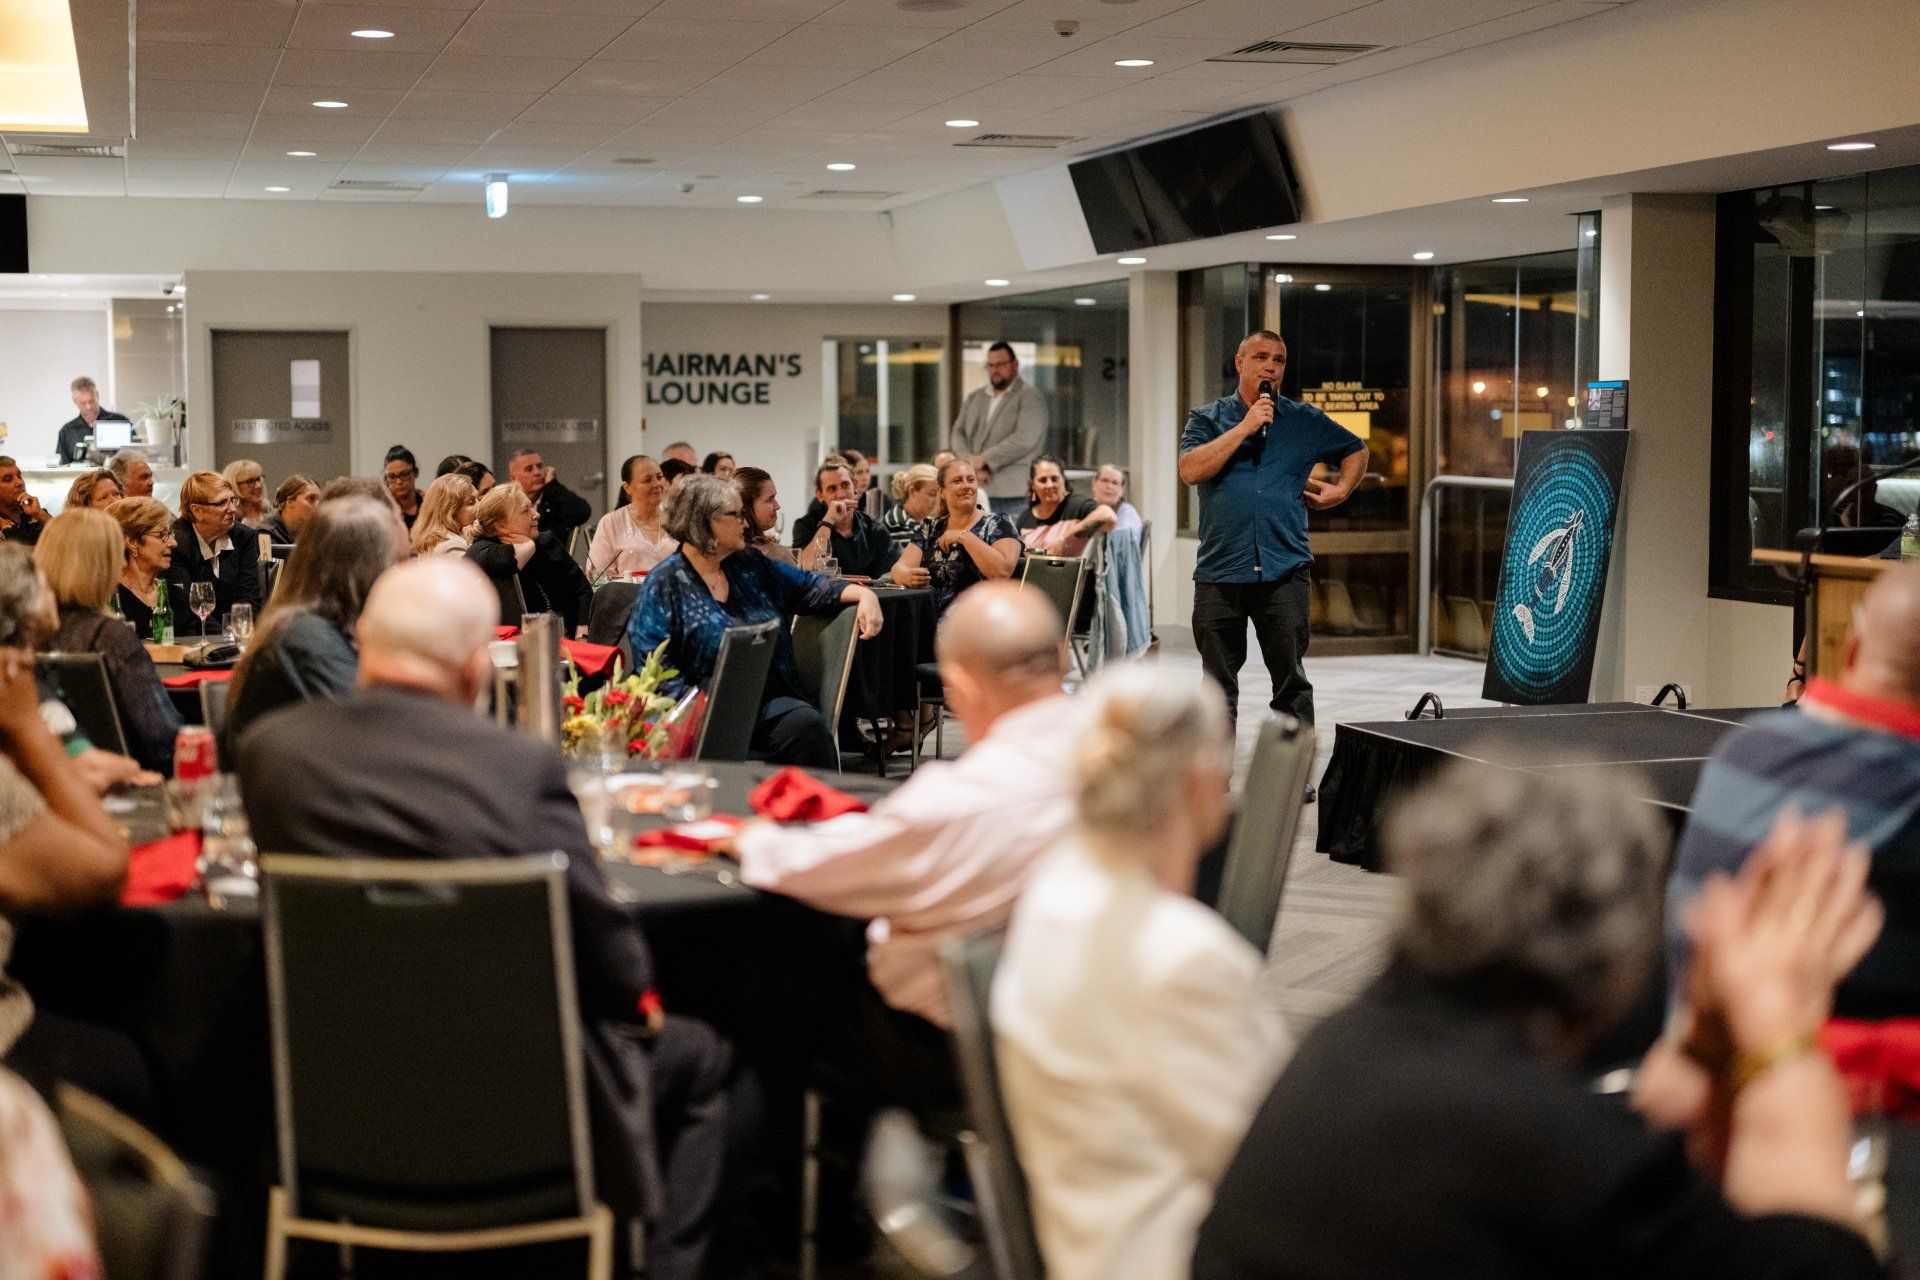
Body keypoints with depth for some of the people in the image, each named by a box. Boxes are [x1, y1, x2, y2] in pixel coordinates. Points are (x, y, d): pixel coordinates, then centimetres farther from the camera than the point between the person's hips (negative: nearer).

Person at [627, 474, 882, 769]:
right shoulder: (665, 582, 1)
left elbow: (810, 587, 21)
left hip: (771, 700, 5)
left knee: (808, 724, -28)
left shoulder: (750, 568, 18)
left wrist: (862, 594, 2)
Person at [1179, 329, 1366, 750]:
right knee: (1218, 686, 7)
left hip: (1283, 572, 0)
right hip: (1220, 573, 0)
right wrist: (1245, 427, -10)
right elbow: (1191, 470, -11)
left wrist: (1340, 489, 11)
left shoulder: (1305, 421, 12)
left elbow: (1356, 450, 27)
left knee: (1291, 680, 0)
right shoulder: (1207, 419, 8)